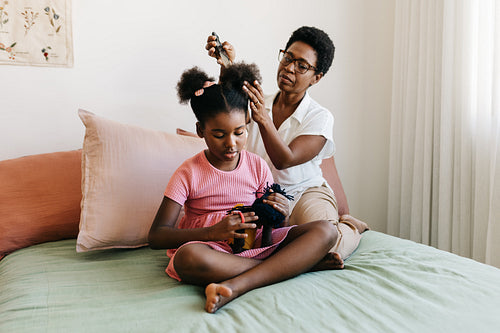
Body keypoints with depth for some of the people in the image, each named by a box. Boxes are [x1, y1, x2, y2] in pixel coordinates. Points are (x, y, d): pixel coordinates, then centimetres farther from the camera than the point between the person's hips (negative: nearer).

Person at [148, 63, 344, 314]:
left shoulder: (257, 166, 4)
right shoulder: (188, 173, -5)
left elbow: (270, 226, 9)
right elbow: (156, 236, -11)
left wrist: (279, 216, -18)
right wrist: (213, 232, -25)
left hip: (255, 243, 3)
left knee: (325, 231, -17)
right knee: (188, 259, -40)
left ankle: (236, 286, -32)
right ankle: (300, 263, -25)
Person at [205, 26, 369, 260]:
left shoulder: (320, 118, -8)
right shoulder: (258, 104, 6)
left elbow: (284, 160, -21)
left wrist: (264, 120, -37)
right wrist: (228, 67, -34)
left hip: (305, 193, -4)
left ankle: (351, 227, 8)